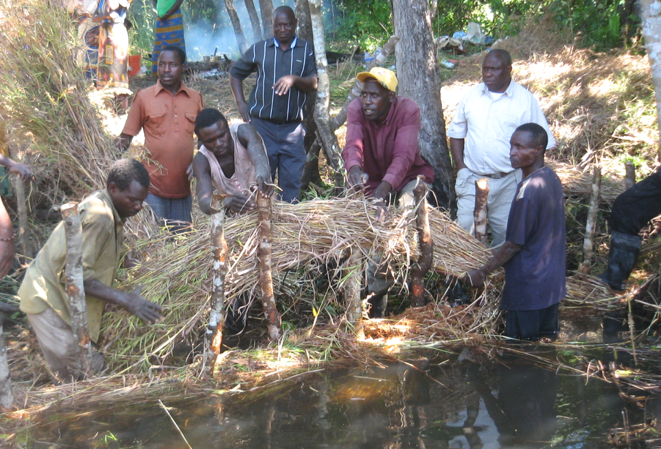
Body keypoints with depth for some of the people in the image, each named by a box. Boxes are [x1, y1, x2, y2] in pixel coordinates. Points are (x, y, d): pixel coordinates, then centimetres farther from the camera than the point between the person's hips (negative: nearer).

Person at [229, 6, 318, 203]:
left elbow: (313, 84, -2)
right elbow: (235, 73, 18)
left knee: (291, 183, 2)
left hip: (293, 127, 0)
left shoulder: (306, 50, 7)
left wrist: (294, 79, -22)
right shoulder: (259, 49, 8)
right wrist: (240, 102, 5)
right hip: (262, 124, 0)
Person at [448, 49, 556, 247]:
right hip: (472, 179, 2)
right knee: (465, 230, -1)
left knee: (505, 234, 5)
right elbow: (456, 134, 13)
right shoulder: (471, 95, 6)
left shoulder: (525, 100, -2)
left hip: (509, 182, -2)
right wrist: (461, 169, 2)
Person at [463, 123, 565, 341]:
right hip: (552, 284, 9)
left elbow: (514, 245, -18)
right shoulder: (552, 178, 3)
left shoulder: (528, 191, -24)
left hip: (527, 289, -9)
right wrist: (497, 253, 21)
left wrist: (483, 272, -7)